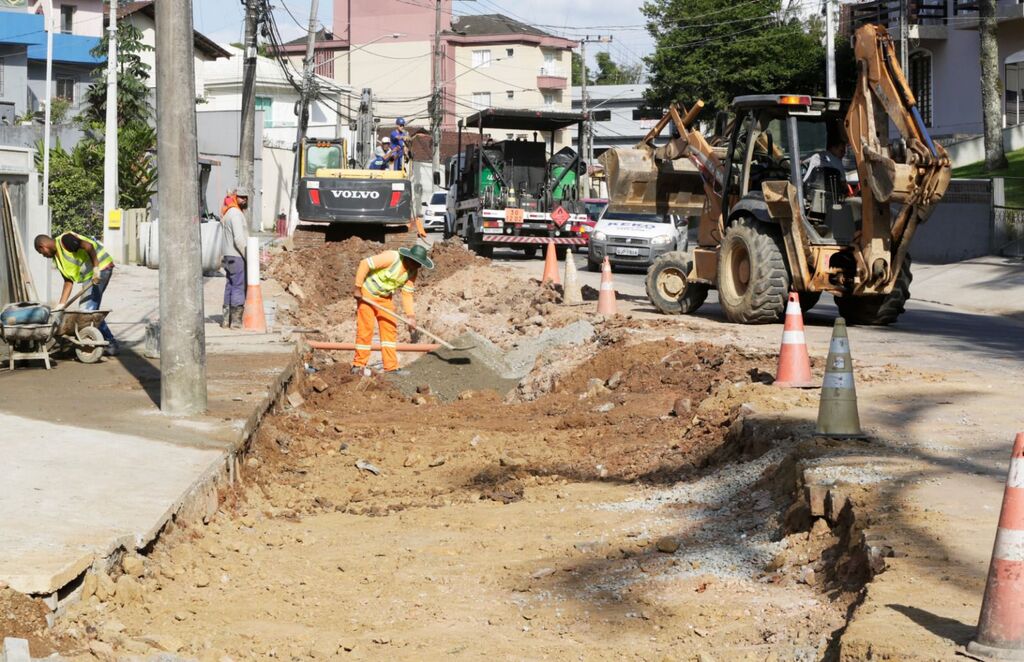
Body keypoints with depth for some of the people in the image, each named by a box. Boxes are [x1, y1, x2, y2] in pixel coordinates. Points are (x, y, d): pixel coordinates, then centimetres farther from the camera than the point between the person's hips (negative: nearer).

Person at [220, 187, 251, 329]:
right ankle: (236, 321, -6)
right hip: (237, 257, -10)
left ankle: (226, 320, 14)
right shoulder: (236, 214, -15)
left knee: (230, 288, 12)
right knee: (239, 288, -6)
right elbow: (239, 239, -22)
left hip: (229, 257, 10)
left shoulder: (228, 213, 17)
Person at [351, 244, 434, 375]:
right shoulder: (391, 257, -29)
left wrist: (411, 315, -10)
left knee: (390, 328, 1)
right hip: (367, 294, -7)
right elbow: (365, 264, -27)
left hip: (385, 298, 7)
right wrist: (358, 288, -24)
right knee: (365, 329, -7)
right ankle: (359, 364, 4)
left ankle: (391, 367, 5)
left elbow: (407, 294, 0)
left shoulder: (413, 272, -6)